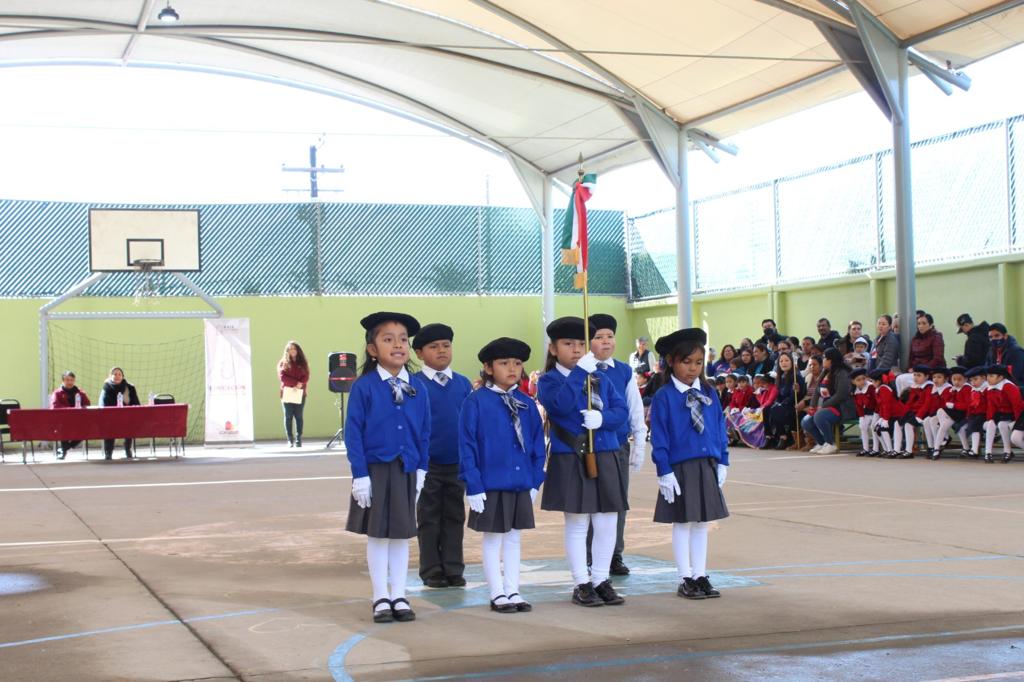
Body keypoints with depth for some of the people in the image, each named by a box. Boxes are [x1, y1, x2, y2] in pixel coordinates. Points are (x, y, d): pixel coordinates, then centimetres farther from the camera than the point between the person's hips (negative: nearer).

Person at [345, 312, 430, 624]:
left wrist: (421, 469, 3)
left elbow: (424, 431, 7)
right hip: (376, 470, -3)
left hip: (406, 470, 3)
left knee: (402, 533, 11)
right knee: (376, 534, 7)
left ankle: (399, 597, 20)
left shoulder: (417, 387, 0)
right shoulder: (364, 386, -10)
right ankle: (381, 598, 17)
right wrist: (359, 474, -11)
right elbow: (353, 432, -9)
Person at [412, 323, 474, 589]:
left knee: (454, 517, 10)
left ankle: (454, 569, 18)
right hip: (428, 462, -3)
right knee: (429, 518, 7)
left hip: (458, 463, 3)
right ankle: (431, 571, 16)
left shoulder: (464, 384, 3)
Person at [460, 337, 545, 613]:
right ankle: (498, 594, 15)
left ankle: (513, 591, 22)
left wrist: (535, 480, 5)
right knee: (492, 539, 7)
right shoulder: (476, 402, -10)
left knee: (514, 538, 13)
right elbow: (467, 446, -10)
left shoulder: (526, 404, 4)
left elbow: (537, 443, 9)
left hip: (521, 484, 5)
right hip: (491, 484, -5)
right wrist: (473, 485, -13)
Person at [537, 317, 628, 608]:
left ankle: (601, 580, 19)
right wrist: (579, 372, -24)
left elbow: (622, 410, 3)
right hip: (570, 461, -4)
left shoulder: (601, 379, 12)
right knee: (577, 524, 3)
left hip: (605, 458, 4)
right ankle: (582, 584, 12)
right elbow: (561, 405, -22)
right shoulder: (549, 381, -2)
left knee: (607, 522, 6)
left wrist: (603, 417, -17)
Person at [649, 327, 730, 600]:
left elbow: (720, 429, 11)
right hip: (680, 468, -5)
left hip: (707, 467, 5)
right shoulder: (664, 397, -9)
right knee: (682, 523, 4)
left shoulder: (709, 394, 6)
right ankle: (686, 579, 12)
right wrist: (664, 472, -13)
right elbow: (659, 438, -9)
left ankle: (700, 576, 20)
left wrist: (722, 462, 6)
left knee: (702, 522, 11)